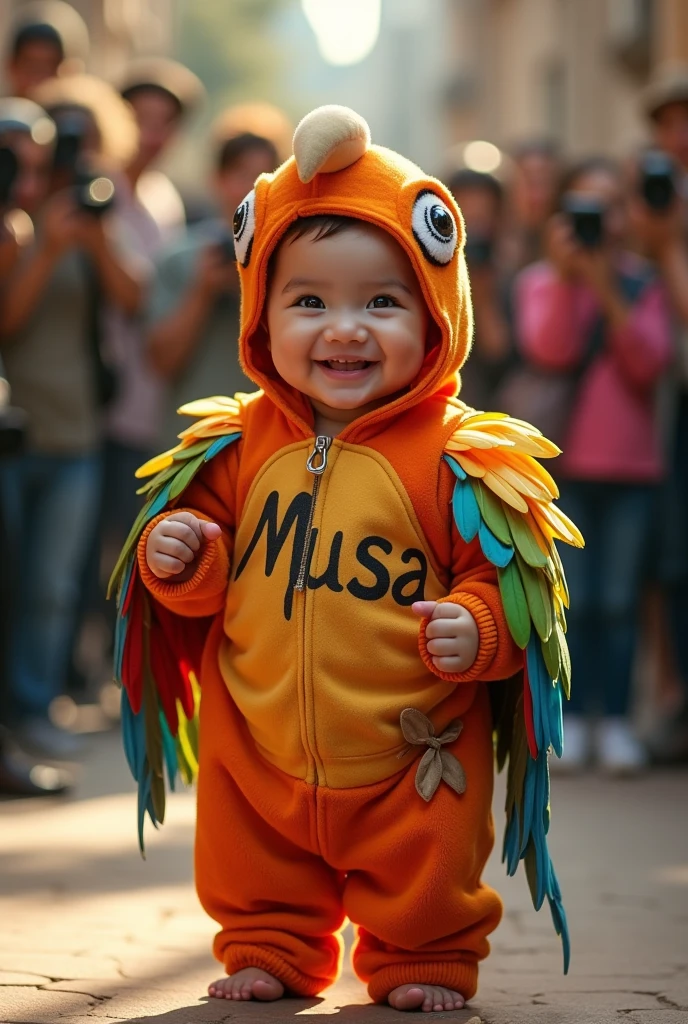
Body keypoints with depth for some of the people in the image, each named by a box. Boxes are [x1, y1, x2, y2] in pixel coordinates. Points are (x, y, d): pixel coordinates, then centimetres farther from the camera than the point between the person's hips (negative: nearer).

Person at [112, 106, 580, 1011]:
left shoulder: (456, 458, -13)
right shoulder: (239, 446, -1)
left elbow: (508, 576, -9)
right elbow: (210, 582, 9)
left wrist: (478, 628, -28)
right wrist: (177, 559, -12)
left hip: (413, 759, -3)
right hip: (259, 752, 3)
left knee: (423, 891, 15)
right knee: (256, 876, 20)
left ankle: (424, 962, 38)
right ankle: (271, 953, 43)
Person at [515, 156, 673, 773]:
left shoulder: (642, 282, 7)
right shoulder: (541, 280, 4)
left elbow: (651, 363, -6)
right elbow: (550, 352, -11)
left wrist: (610, 293, -14)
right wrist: (566, 277, -18)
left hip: (631, 465, 1)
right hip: (563, 463, -1)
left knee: (619, 600, 1)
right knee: (571, 599, -3)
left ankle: (616, 721, 5)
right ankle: (569, 717, 4)